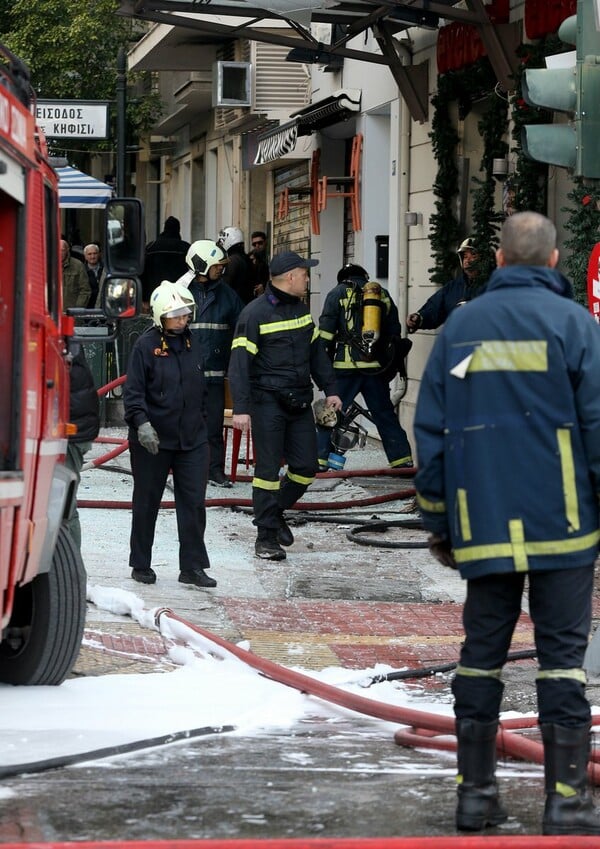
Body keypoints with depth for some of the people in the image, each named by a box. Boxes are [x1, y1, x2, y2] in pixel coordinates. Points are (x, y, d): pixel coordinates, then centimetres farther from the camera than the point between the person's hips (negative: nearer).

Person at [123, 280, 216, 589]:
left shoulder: (191, 345, 10)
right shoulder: (146, 346, -8)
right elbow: (133, 391, -13)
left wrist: (201, 424, 21)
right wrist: (142, 424, -25)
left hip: (192, 440, 5)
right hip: (152, 440, -5)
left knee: (194, 502, 0)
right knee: (147, 503, 8)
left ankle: (192, 566, 5)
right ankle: (140, 565, 19)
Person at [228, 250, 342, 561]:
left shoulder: (301, 309, 13)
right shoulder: (255, 313, -11)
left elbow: (316, 351, 22)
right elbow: (240, 362, -14)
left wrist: (329, 389, 17)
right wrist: (240, 408, -20)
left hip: (299, 402, 7)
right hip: (268, 403, -7)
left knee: (306, 468, 5)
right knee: (268, 470, -2)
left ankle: (275, 511, 28)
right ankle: (266, 537, 5)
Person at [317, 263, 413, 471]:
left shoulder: (338, 294, 4)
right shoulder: (383, 294, 15)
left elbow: (326, 332, -4)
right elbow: (394, 332, 16)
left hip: (346, 366, -3)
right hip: (377, 366, 3)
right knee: (385, 414, 12)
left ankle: (321, 459, -2)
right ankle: (402, 458, 12)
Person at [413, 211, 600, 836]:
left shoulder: (458, 327, 7)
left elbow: (430, 431, 8)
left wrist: (436, 520, 14)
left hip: (482, 526, 3)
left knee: (481, 653, 10)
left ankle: (475, 791, 12)